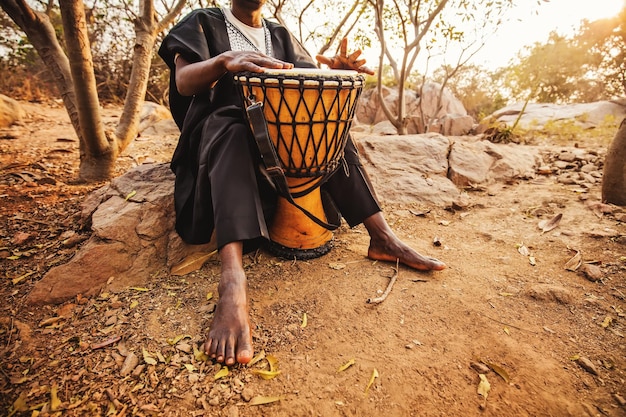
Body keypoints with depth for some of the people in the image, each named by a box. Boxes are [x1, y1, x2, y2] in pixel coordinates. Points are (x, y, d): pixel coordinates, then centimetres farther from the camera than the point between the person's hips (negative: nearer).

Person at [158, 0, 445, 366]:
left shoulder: (280, 34, 21)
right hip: (220, 128, -3)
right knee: (231, 133, -36)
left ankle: (382, 236, -24)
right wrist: (225, 60, -32)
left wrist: (337, 71, -14)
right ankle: (233, 282, -54)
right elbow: (183, 81, -10)